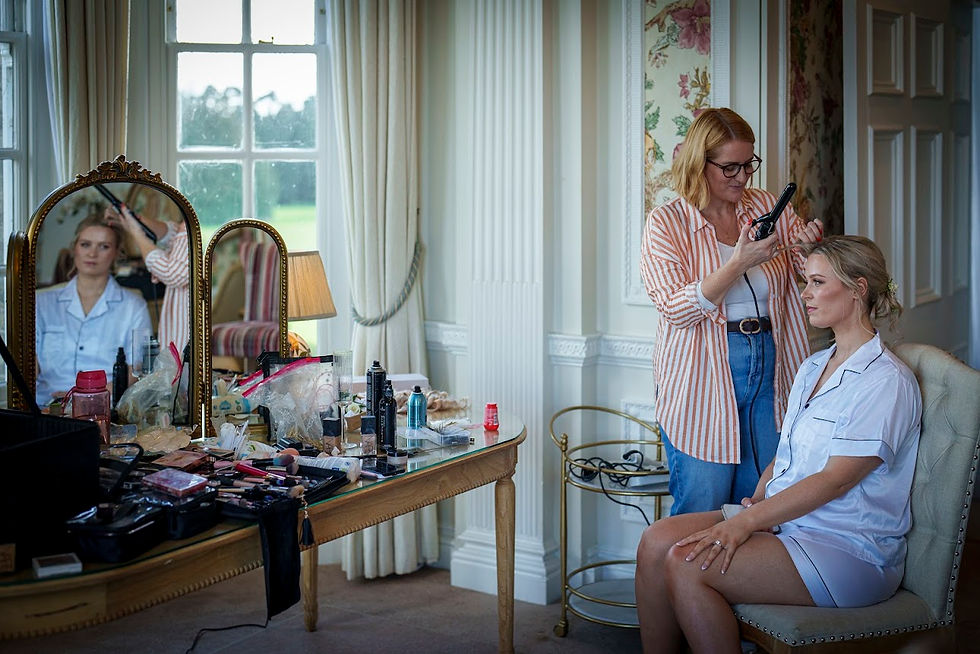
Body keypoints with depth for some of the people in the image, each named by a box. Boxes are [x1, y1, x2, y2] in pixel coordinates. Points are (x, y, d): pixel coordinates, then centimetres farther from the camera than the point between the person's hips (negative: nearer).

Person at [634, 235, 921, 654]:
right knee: (656, 542, -12)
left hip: (850, 551, -8)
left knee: (687, 565, -25)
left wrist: (746, 520, -24)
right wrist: (758, 499, -1)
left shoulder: (885, 381, -12)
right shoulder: (812, 368, 18)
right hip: (780, 517, 8)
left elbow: (836, 479, -19)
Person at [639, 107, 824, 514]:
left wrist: (813, 242, -10)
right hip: (702, 380, -4)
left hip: (768, 368, 4)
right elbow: (676, 309, -16)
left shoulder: (767, 207, 7)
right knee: (700, 512, -2)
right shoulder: (666, 223, -6)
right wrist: (739, 264, -26)